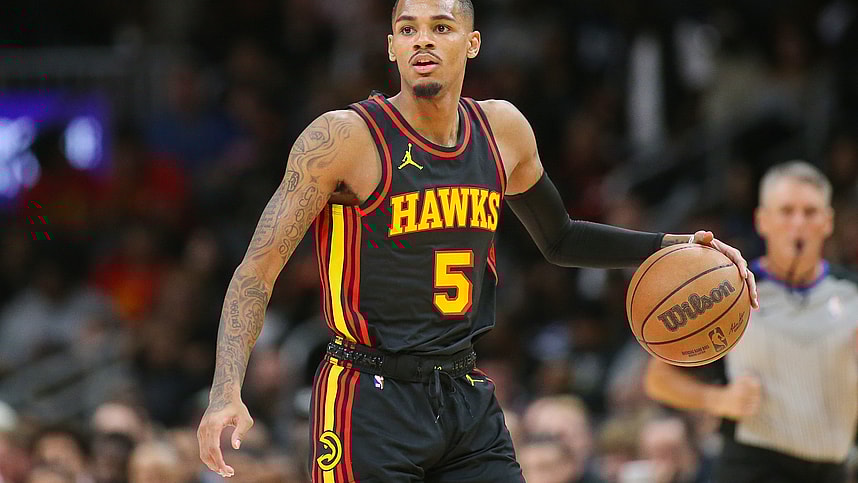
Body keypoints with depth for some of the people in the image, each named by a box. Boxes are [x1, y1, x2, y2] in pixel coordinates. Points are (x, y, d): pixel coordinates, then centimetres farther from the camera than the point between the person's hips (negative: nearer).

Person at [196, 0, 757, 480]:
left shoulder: (502, 129, 6)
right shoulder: (346, 138, -12)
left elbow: (559, 238, 25)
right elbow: (260, 266, -13)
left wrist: (671, 247, 11)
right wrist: (227, 390, -26)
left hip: (469, 398, 6)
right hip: (373, 402, -5)